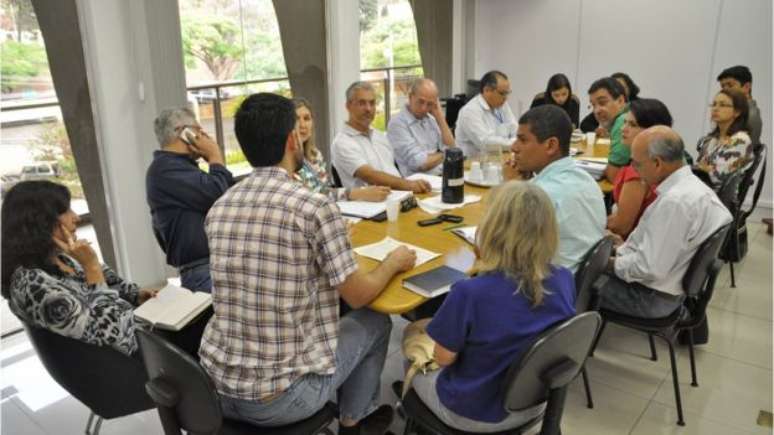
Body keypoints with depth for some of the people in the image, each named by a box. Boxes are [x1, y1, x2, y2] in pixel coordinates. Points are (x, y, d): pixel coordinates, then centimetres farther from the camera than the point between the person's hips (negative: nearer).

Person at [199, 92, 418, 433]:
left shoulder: (218, 209, 0)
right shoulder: (315, 206, -19)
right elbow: (358, 296, -9)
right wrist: (394, 262, 11)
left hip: (218, 385, 6)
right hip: (281, 398, -6)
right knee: (375, 323, 18)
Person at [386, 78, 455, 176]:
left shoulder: (430, 119, 13)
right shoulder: (397, 123, -9)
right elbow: (420, 164, -16)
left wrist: (439, 116, 2)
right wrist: (443, 155, 2)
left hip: (442, 176, 8)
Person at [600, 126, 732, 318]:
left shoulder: (674, 201, -29)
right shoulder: (692, 184, 1)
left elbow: (650, 268, -28)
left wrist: (610, 263, -14)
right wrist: (626, 247, 7)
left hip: (652, 297, -9)